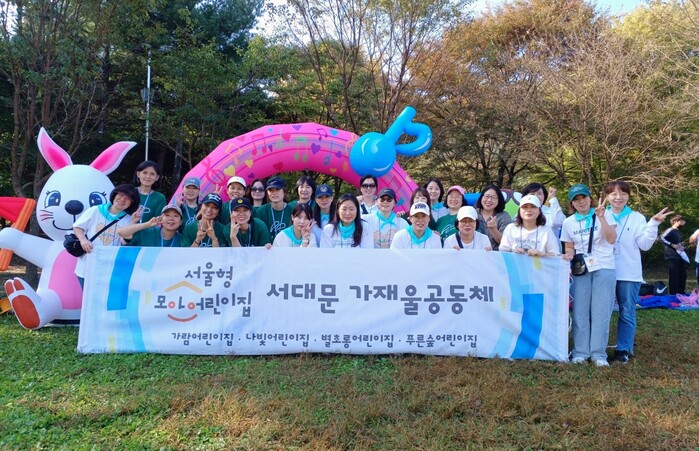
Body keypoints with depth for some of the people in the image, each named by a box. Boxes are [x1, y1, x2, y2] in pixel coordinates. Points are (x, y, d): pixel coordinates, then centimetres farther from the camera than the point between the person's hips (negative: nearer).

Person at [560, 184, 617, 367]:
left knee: (601, 312, -2)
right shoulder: (568, 222, 7)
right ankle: (581, 352, 9)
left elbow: (612, 239, -10)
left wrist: (601, 216, -17)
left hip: (604, 269, -2)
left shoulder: (605, 214, 0)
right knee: (580, 312, 1)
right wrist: (568, 255, -10)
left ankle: (599, 354, 4)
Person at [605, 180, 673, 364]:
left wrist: (653, 224, -12)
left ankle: (623, 350, 16)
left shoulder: (637, 218, 4)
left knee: (627, 313, 6)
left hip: (629, 274, 0)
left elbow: (644, 244, -2)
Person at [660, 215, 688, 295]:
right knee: (674, 277, -6)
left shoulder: (678, 232, 18)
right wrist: (672, 245, -25)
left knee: (683, 276, 12)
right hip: (673, 258, -9)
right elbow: (661, 238, -23)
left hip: (680, 257, 9)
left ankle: (681, 294, 22)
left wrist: (682, 247, 7)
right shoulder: (670, 230, -9)